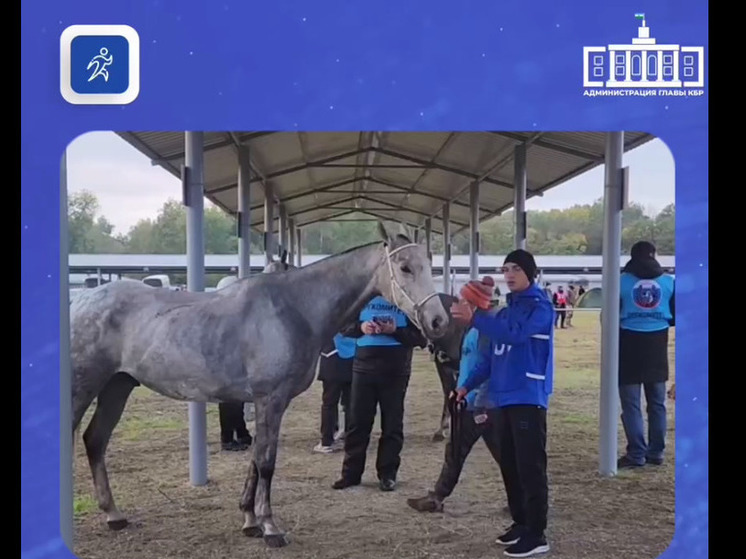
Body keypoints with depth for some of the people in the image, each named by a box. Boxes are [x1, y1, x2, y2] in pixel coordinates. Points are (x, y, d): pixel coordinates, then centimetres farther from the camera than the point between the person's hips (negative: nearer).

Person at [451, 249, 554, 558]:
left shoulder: (540, 306, -7)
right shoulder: (505, 310, 17)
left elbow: (515, 334, -26)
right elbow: (491, 354, 18)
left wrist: (474, 318, -30)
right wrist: (467, 384, 9)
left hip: (528, 397, -8)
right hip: (505, 397, 8)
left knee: (530, 467, -6)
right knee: (509, 465, 13)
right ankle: (520, 523, 25)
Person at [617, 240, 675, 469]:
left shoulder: (622, 281, -5)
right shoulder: (668, 281, 2)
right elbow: (676, 317, 8)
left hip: (630, 346, -3)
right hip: (657, 348, 3)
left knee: (631, 404, 2)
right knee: (657, 403, 13)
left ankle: (636, 454, 0)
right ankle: (656, 452, 16)